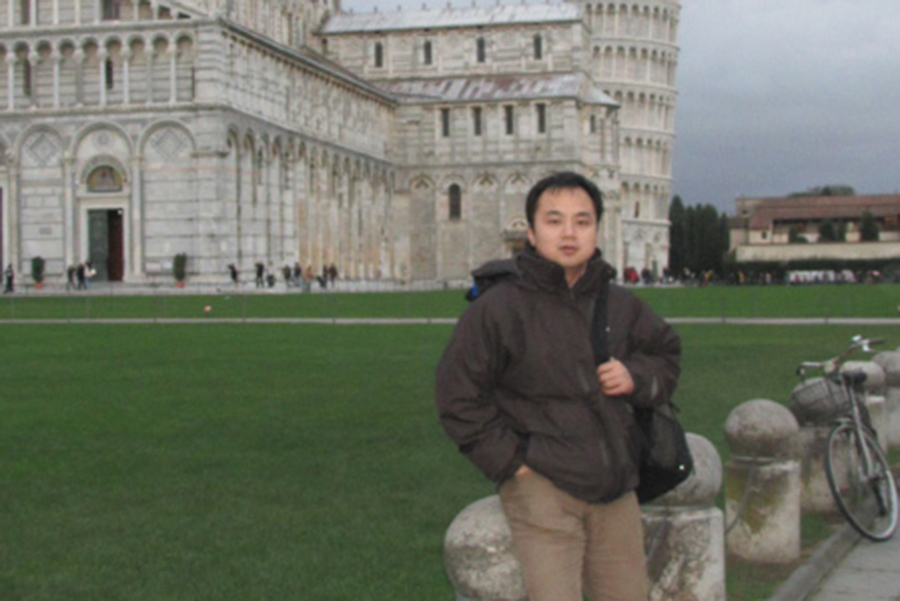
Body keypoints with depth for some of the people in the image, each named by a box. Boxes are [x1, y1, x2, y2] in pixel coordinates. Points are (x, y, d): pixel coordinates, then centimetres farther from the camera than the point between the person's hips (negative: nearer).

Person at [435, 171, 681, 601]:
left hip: (615, 489, 6)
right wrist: (510, 462, -9)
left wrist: (637, 377, 2)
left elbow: (666, 353, 25)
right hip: (542, 489, -5)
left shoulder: (620, 305, 9)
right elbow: (458, 396, -5)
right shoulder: (498, 307, -7)